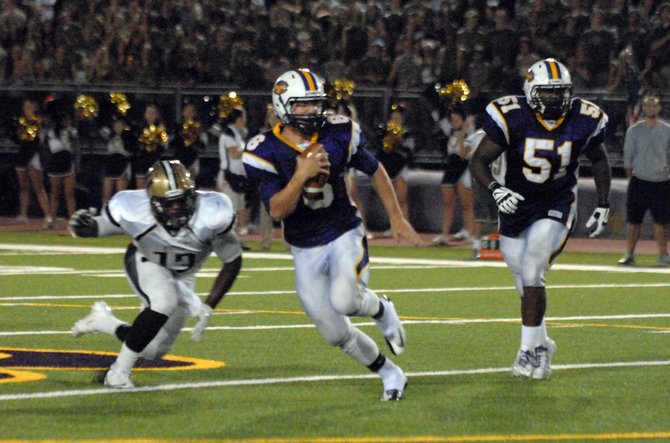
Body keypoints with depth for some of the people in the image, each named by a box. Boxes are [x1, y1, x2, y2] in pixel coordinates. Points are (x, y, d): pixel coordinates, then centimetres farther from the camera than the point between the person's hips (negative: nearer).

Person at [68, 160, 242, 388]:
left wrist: (208, 308, -22)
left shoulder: (210, 215, -35)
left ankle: (102, 320, 34)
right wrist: (82, 226, -40)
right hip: (146, 264, -3)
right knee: (163, 303, -35)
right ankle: (120, 370, -17)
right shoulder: (133, 211, -34)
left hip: (182, 276, 3)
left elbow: (233, 262, -20)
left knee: (152, 351, 6)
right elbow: (96, 228, -15)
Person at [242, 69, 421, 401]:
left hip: (344, 235, -1)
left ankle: (380, 309, 5)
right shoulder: (265, 152, -15)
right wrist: (301, 175, -33)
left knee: (345, 301, -30)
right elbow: (276, 211, -20)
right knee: (336, 334, 2)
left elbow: (375, 171, 7)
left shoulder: (338, 135, -10)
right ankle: (390, 374, 25)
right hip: (305, 251, 1)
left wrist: (396, 218, 9)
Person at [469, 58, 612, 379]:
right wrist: (495, 190, -33)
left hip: (557, 205, -1)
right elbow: (478, 162, -15)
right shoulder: (512, 118, -18)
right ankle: (541, 344, 33)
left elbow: (599, 161, 9)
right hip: (516, 204, 1)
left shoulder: (583, 121, -11)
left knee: (532, 276, -18)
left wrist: (603, 205, 7)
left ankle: (529, 350, -9)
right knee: (525, 282, 11)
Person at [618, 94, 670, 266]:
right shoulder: (634, 130, 3)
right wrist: (630, 179, -2)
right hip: (639, 182, -1)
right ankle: (629, 255, 4)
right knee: (634, 220, -1)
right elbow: (628, 157, 4)